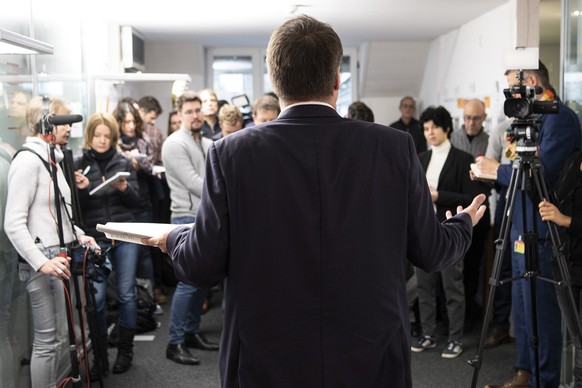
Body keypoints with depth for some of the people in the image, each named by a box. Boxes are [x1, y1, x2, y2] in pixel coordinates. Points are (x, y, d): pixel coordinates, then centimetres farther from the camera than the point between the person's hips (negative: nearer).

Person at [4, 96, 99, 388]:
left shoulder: (51, 159, 14)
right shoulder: (28, 160, -14)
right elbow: (13, 224, -19)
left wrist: (78, 234, 10)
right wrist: (41, 262, -25)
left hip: (58, 257, 10)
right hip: (41, 260, -9)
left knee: (60, 339, 15)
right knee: (47, 341, -3)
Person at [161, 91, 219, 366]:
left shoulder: (208, 144, 13)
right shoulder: (175, 144, -10)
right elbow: (193, 183, -17)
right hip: (188, 218, -8)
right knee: (189, 281, -9)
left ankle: (191, 332, 24)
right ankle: (175, 343, -2)